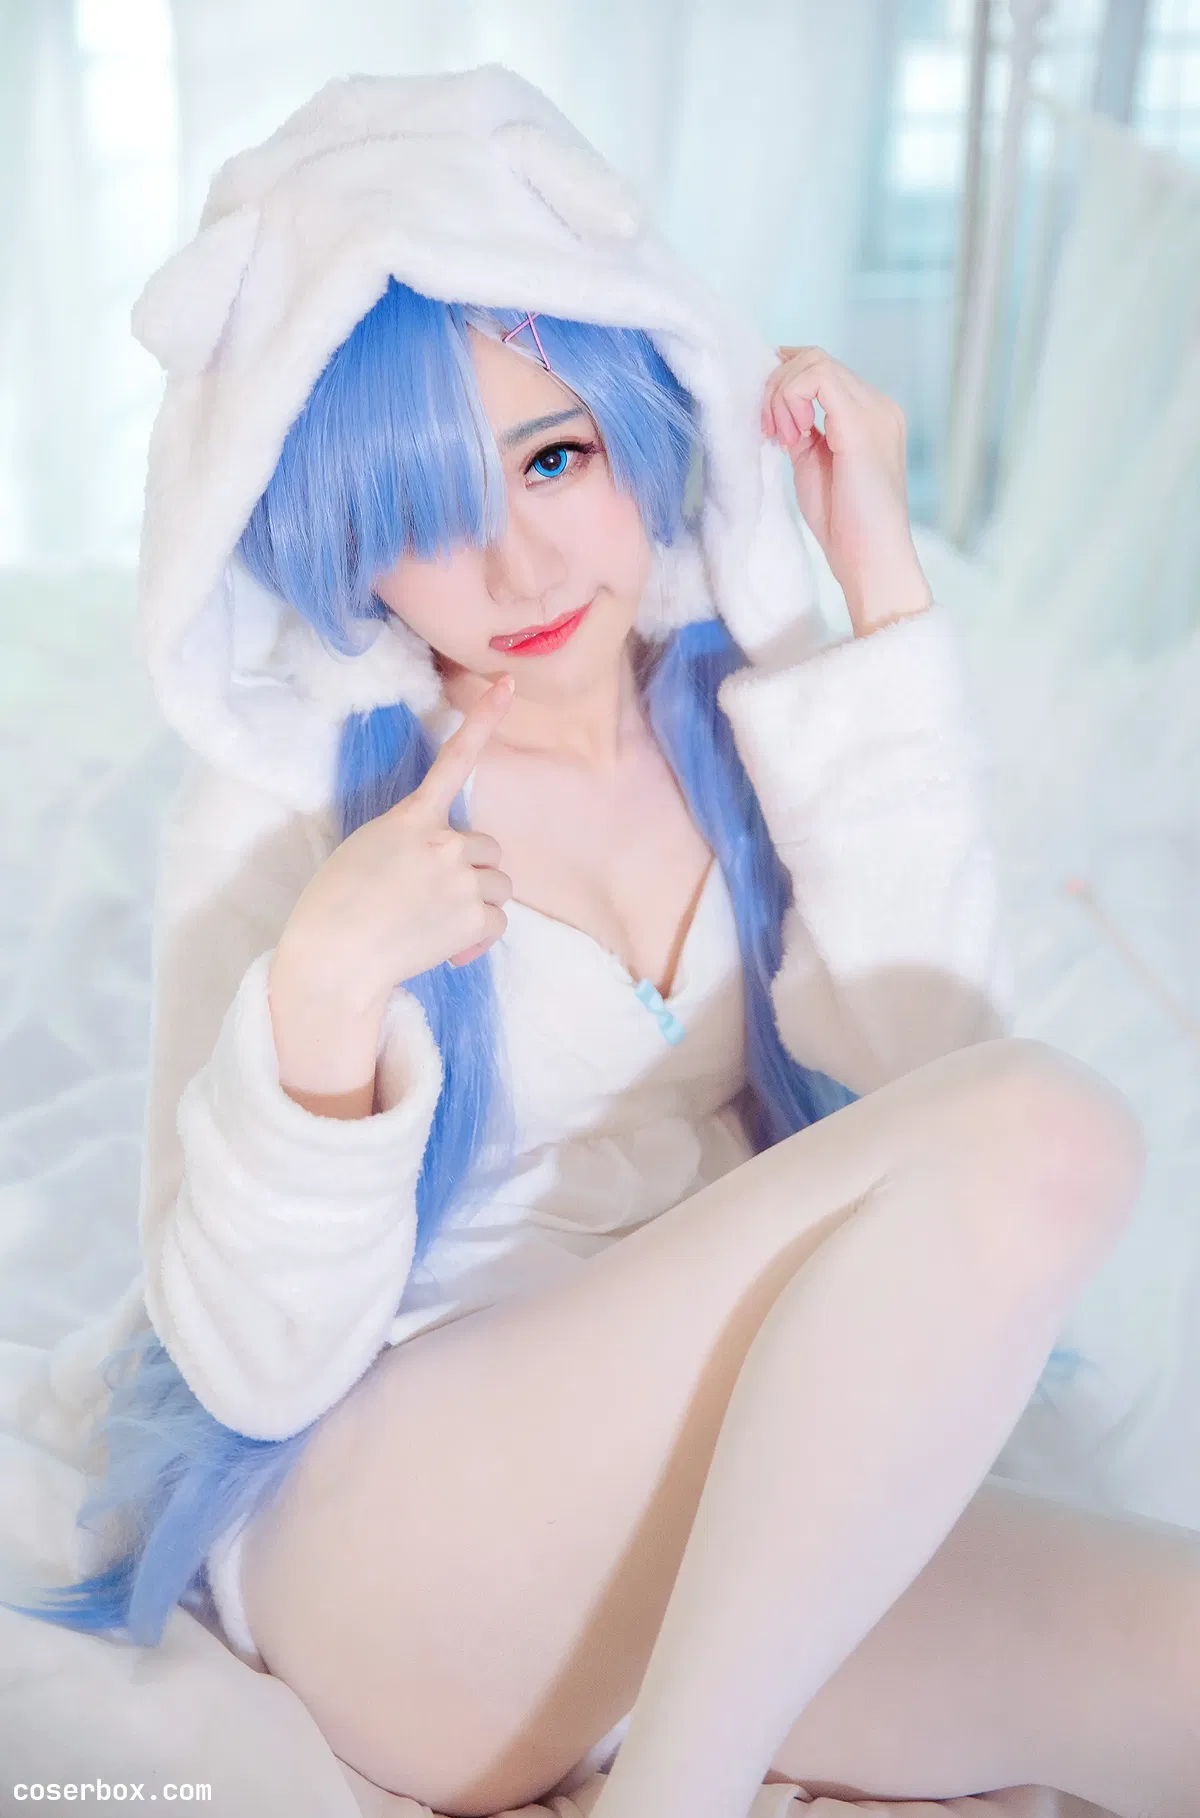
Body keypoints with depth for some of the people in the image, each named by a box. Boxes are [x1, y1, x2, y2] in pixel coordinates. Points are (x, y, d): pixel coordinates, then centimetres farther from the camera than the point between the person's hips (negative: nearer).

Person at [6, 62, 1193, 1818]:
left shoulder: (752, 708, 2)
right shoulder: (291, 799, -9)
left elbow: (915, 1050, -15)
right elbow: (251, 1364, -12)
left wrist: (885, 592, -13)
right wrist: (324, 988, -29)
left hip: (745, 1517, 4)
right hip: (379, 1534, -4)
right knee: (1045, 1130, -26)